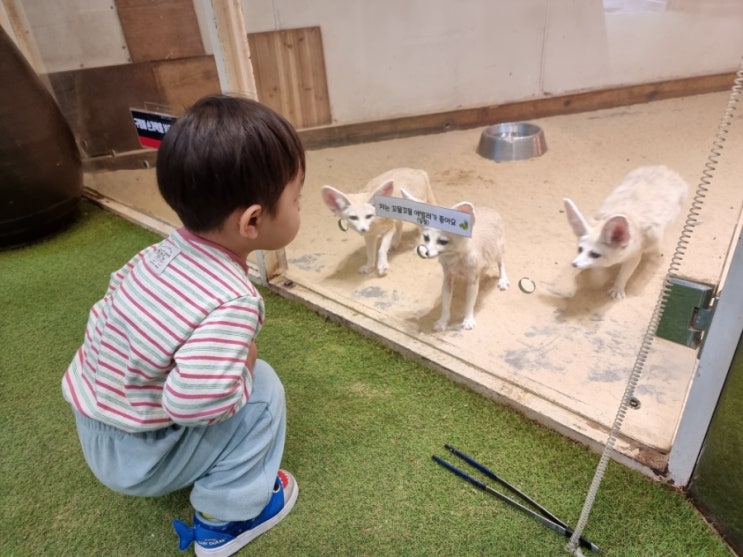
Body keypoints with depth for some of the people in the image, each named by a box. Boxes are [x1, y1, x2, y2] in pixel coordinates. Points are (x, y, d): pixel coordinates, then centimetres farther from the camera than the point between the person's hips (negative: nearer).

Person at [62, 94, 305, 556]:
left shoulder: (168, 249, -9)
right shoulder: (233, 302, -33)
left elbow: (115, 295, 6)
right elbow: (193, 402, -38)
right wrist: (243, 361, -19)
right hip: (133, 457, -7)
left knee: (240, 363, 15)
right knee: (261, 387, -10)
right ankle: (225, 517, 7)